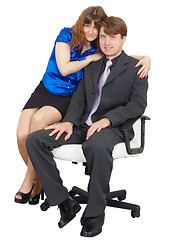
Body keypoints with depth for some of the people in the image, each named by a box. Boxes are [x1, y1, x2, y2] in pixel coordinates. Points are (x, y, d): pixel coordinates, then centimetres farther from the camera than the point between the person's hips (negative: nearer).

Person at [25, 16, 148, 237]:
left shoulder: (135, 68, 8)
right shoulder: (92, 66, 25)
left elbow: (138, 104, -4)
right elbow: (79, 96, 16)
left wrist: (107, 119, -19)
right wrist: (69, 121, -4)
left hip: (111, 128, -6)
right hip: (82, 125, 6)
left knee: (96, 145, -42)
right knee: (34, 140, -15)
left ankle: (95, 213, -24)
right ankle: (64, 202, -11)